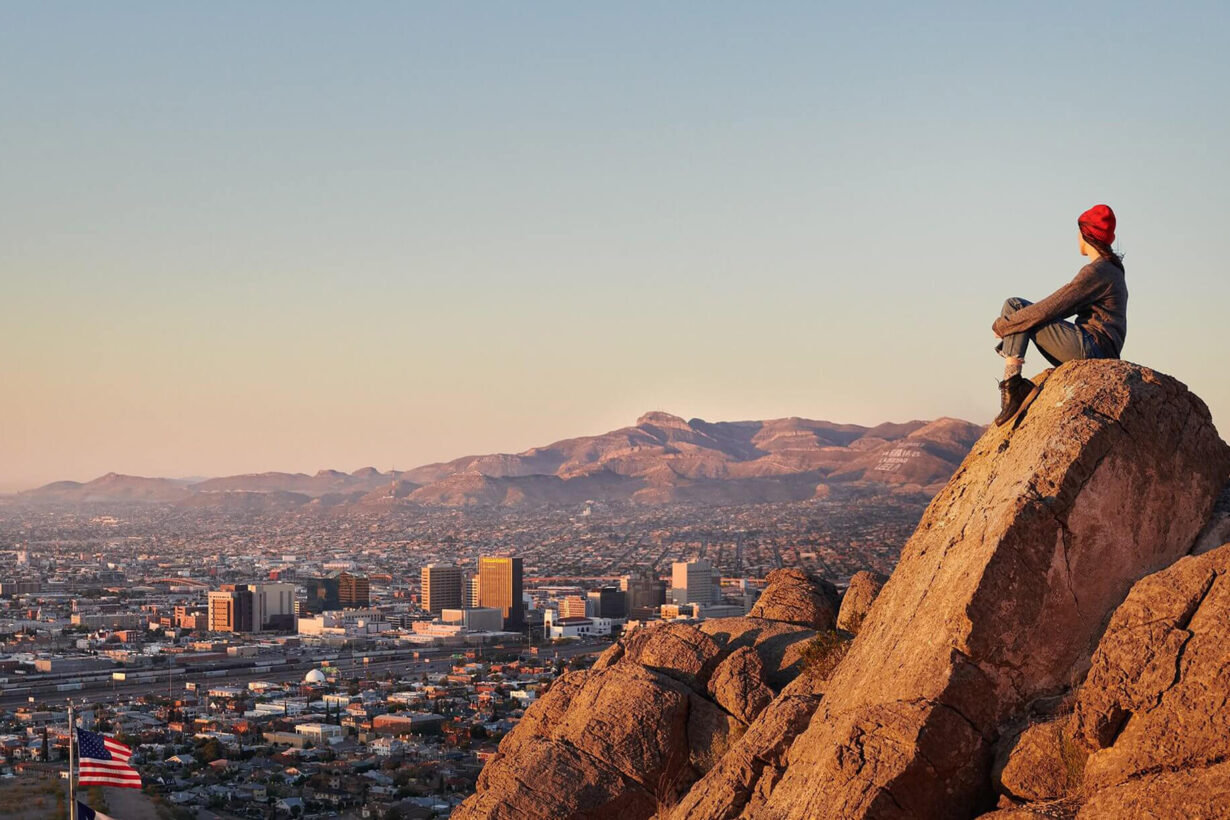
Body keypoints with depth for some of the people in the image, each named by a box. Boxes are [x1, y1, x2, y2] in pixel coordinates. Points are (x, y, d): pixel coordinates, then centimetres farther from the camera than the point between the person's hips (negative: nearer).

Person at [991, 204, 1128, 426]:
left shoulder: (1097, 272, -13)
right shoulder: (1111, 270, 19)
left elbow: (1049, 309, -16)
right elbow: (1062, 307, 24)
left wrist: (1002, 325, -6)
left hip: (1091, 348, -10)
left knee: (1014, 307, -7)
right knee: (1015, 306, 7)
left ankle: (1012, 384, -15)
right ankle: (1013, 384, -8)